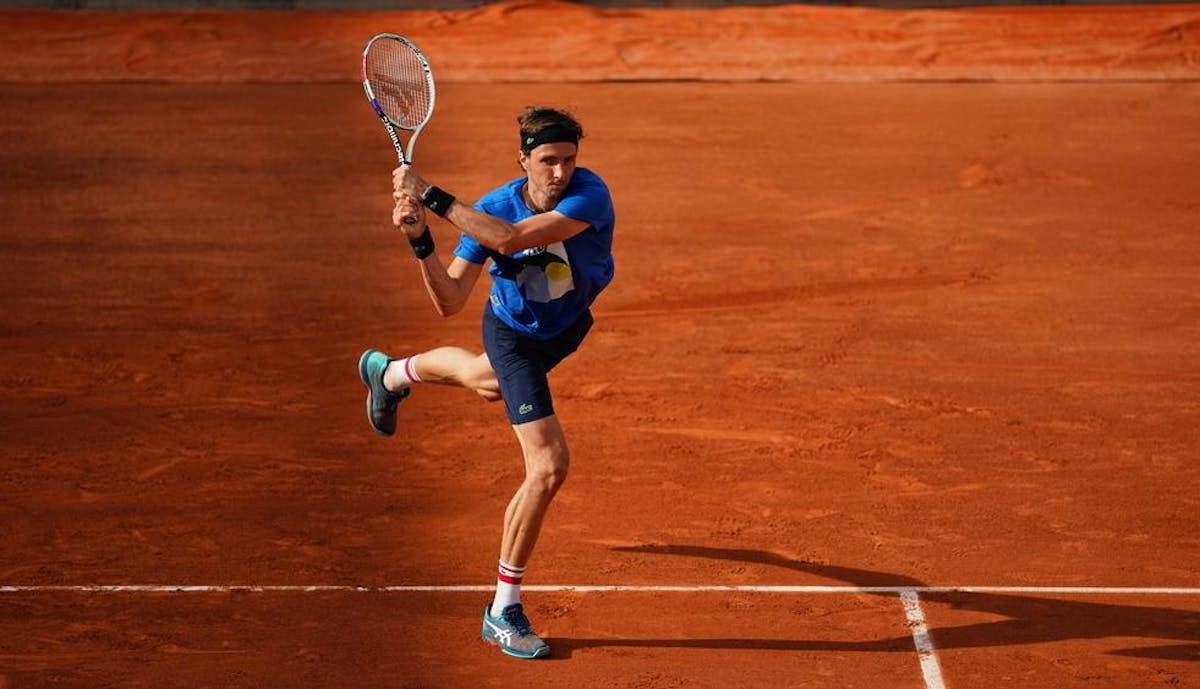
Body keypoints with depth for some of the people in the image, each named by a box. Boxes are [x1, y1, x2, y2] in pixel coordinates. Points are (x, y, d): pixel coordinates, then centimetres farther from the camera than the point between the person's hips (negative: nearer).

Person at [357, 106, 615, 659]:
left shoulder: (590, 195, -34)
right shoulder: (493, 207, -27)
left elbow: (513, 238, -47)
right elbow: (450, 302, -26)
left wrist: (431, 195, -48)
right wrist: (420, 239, -41)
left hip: (567, 324, 4)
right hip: (516, 336, -4)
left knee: (489, 382, 37)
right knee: (549, 468, -17)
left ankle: (392, 372, 70)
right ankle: (503, 612, -4)